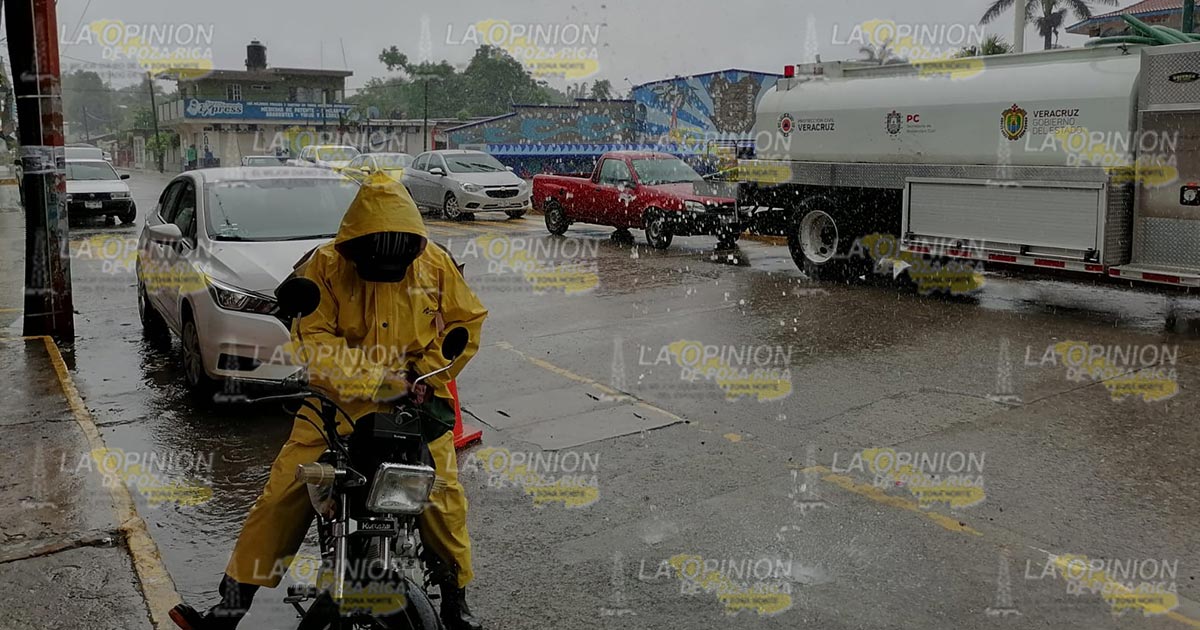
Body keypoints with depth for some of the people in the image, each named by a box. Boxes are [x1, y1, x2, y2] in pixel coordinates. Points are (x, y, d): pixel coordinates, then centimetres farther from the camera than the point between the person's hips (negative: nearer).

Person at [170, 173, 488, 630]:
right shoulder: (325, 266, -8)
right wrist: (373, 379, -24)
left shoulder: (436, 264, -2)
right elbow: (313, 339, -14)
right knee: (283, 493, -5)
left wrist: (428, 372, -6)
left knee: (444, 499, -5)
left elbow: (467, 320, 6)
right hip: (339, 400, 0)